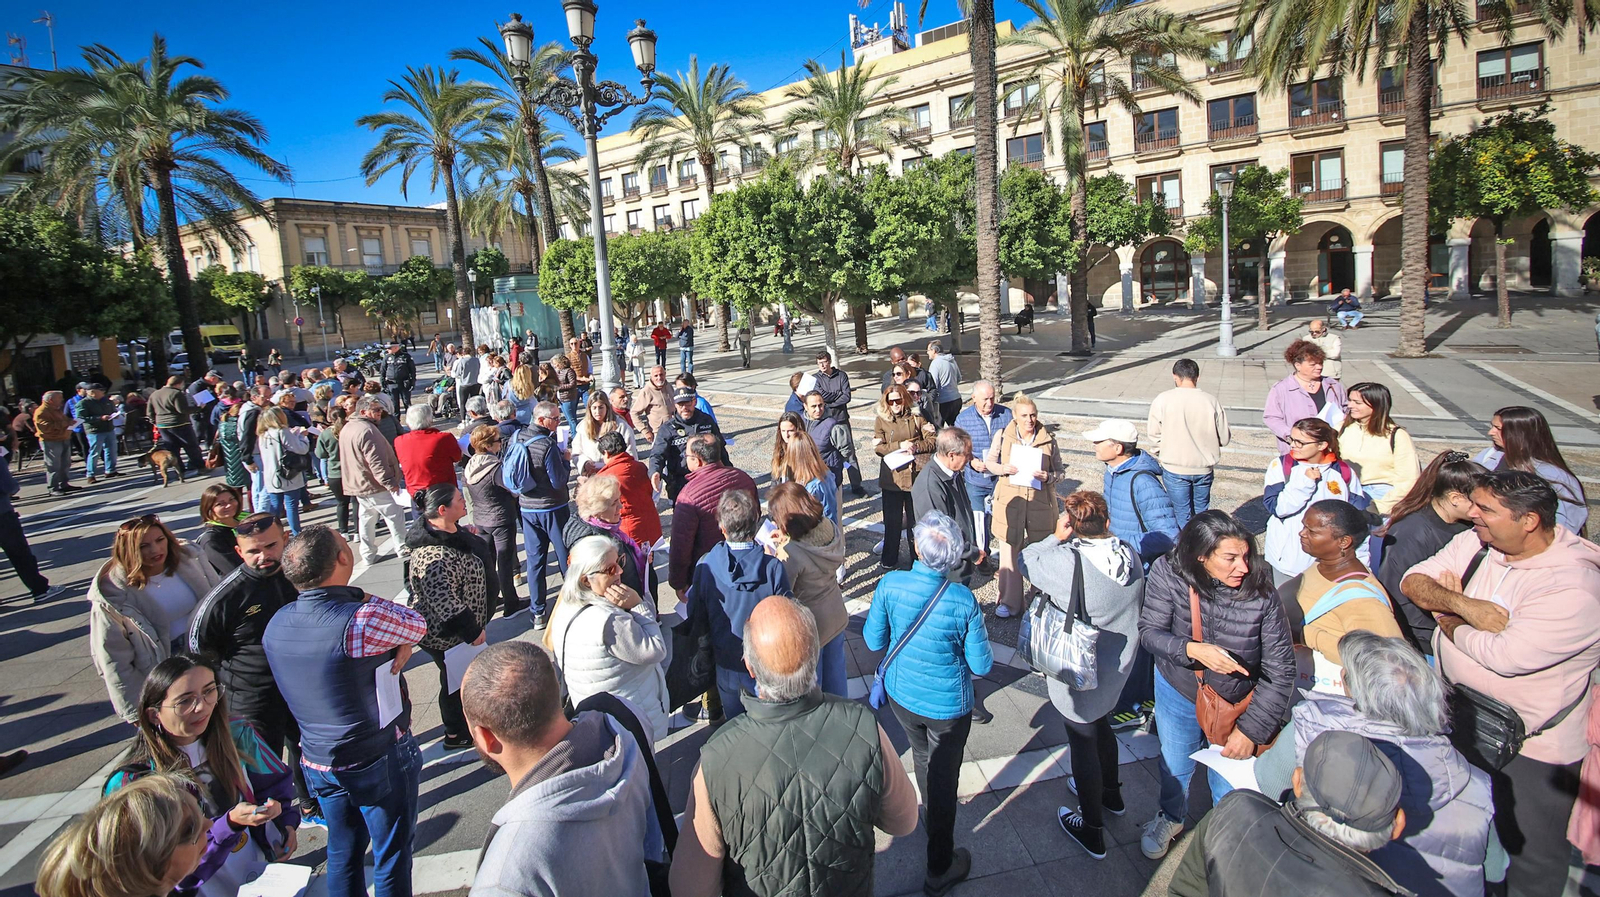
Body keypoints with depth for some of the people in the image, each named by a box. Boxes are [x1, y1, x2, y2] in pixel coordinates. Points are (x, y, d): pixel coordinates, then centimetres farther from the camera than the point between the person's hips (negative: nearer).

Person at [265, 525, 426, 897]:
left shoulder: (277, 623, -5)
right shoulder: (363, 620, -29)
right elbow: (417, 625, -11)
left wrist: (399, 644, -11)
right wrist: (365, 598, -5)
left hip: (318, 762, 7)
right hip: (379, 759, -6)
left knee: (343, 854, 23)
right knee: (392, 856, 13)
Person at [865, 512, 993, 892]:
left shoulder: (890, 584, -22)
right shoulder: (963, 601, -28)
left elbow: (873, 641, -8)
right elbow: (981, 665, -16)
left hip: (901, 696, 3)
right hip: (948, 706, -3)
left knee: (922, 757, 31)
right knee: (944, 778, 18)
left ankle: (930, 814, 60)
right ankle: (940, 868, 36)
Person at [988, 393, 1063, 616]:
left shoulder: (1048, 439, -3)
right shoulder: (1003, 436, -3)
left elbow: (1061, 472, 3)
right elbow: (990, 462, 9)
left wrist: (1048, 477, -19)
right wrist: (1002, 468, -12)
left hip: (1040, 501, 0)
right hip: (1010, 499, 0)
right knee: (1010, 550, 3)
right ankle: (1009, 601, 16)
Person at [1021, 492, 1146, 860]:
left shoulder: (1067, 563, -32)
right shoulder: (1130, 555, -11)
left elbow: (1027, 561, -14)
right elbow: (1138, 607, 4)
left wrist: (1057, 537, -11)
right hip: (1119, 664, 7)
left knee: (1082, 740, 12)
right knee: (1101, 724, 30)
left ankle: (1092, 829, 29)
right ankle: (1111, 793, 54)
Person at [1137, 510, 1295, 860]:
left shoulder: (1261, 592, -27)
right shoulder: (1167, 574, -25)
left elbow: (1281, 670, -19)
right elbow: (1149, 632, -19)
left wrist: (1251, 728, -18)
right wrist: (1192, 649, -38)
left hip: (1238, 705, -1)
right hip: (1178, 692, 1)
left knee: (1229, 785, 19)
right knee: (1175, 767, 26)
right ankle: (1171, 817, 58)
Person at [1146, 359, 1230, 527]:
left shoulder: (1162, 400, -11)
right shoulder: (1211, 401, -7)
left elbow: (1154, 436, -6)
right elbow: (1224, 438, -1)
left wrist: (1160, 456, 11)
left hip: (1175, 470, -2)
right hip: (1204, 468, 2)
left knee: (1182, 515, 8)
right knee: (1201, 512, 19)